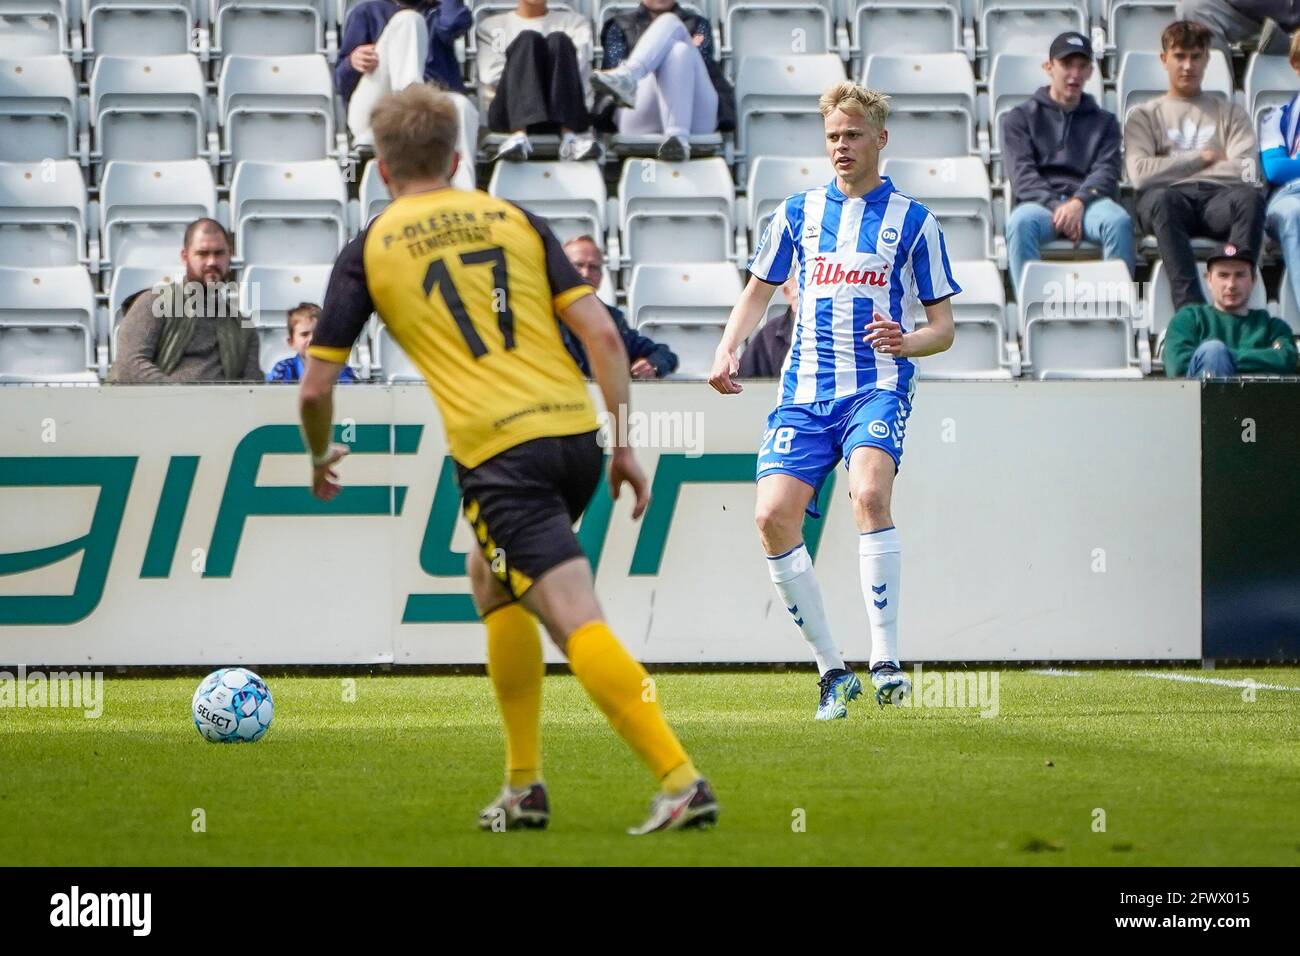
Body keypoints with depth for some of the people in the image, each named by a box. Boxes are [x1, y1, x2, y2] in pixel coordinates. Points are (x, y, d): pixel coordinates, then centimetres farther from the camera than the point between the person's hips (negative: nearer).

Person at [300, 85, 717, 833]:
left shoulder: (367, 253, 9)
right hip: (577, 432, 5)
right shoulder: (517, 221, 16)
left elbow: (316, 387, 10)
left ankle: (681, 780, -27)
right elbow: (602, 333, 6)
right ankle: (525, 785, 25)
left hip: (498, 453, -5)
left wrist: (322, 456, 31)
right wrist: (625, 445, 11)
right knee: (493, 580, 27)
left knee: (579, 623, -12)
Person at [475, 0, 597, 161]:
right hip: (509, 114, 0)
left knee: (558, 40, -22)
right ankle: (519, 135, -49)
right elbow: (490, 78, 8)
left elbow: (580, 71, 6)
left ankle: (571, 135, -45)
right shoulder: (491, 26, 26)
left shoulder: (574, 22, 25)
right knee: (527, 40, -23)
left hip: (562, 113, 0)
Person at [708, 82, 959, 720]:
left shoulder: (913, 221, 5)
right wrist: (728, 349, 6)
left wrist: (907, 341, -16)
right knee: (773, 516, -14)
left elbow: (943, 325, 6)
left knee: (869, 493, -30)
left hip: (878, 386, -4)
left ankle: (885, 660, -28)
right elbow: (759, 290, 24)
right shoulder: (798, 212, 13)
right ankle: (831, 669, 0)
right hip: (805, 390, 4)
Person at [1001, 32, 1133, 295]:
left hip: (1088, 201, 1)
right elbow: (1022, 175, 3)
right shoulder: (1021, 118, 18)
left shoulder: (1104, 122, 23)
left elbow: (1106, 173, 7)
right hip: (1039, 202, -1)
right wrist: (1056, 207, -15)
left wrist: (1079, 202, -15)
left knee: (1118, 220, -35)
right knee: (1020, 222, -38)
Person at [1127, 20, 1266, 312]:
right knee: (1161, 199, -39)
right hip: (1172, 197, -1)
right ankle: (1190, 307, -51)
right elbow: (1140, 174, 2)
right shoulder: (1144, 116, 23)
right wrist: (1203, 158, 7)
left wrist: (1173, 167, 1)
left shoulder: (1230, 113, 26)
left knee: (1250, 197, -35)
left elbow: (1246, 172, 6)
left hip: (1219, 200, 1)